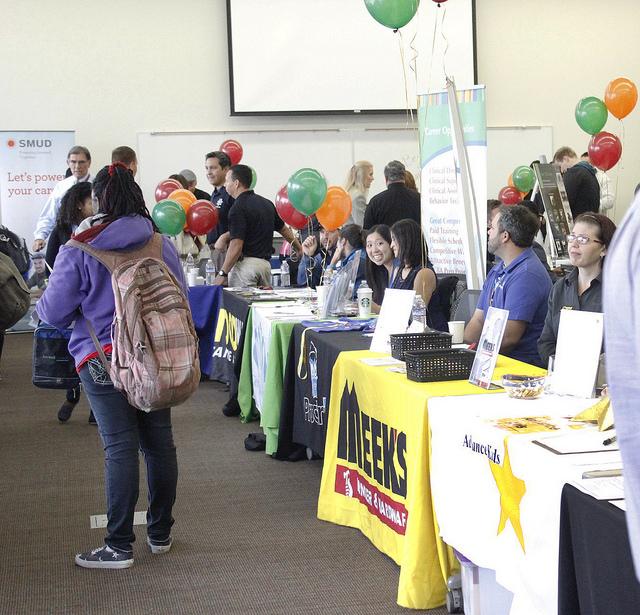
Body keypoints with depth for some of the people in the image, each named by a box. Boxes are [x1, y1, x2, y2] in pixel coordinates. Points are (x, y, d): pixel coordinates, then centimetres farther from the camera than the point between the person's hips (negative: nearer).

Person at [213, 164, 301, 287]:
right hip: (265, 264, 8)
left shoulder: (238, 207, -11)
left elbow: (236, 245, -18)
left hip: (245, 263, -8)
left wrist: (223, 273, -15)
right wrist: (299, 248, 42)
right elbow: (283, 229, 27)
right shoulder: (266, 203, 14)